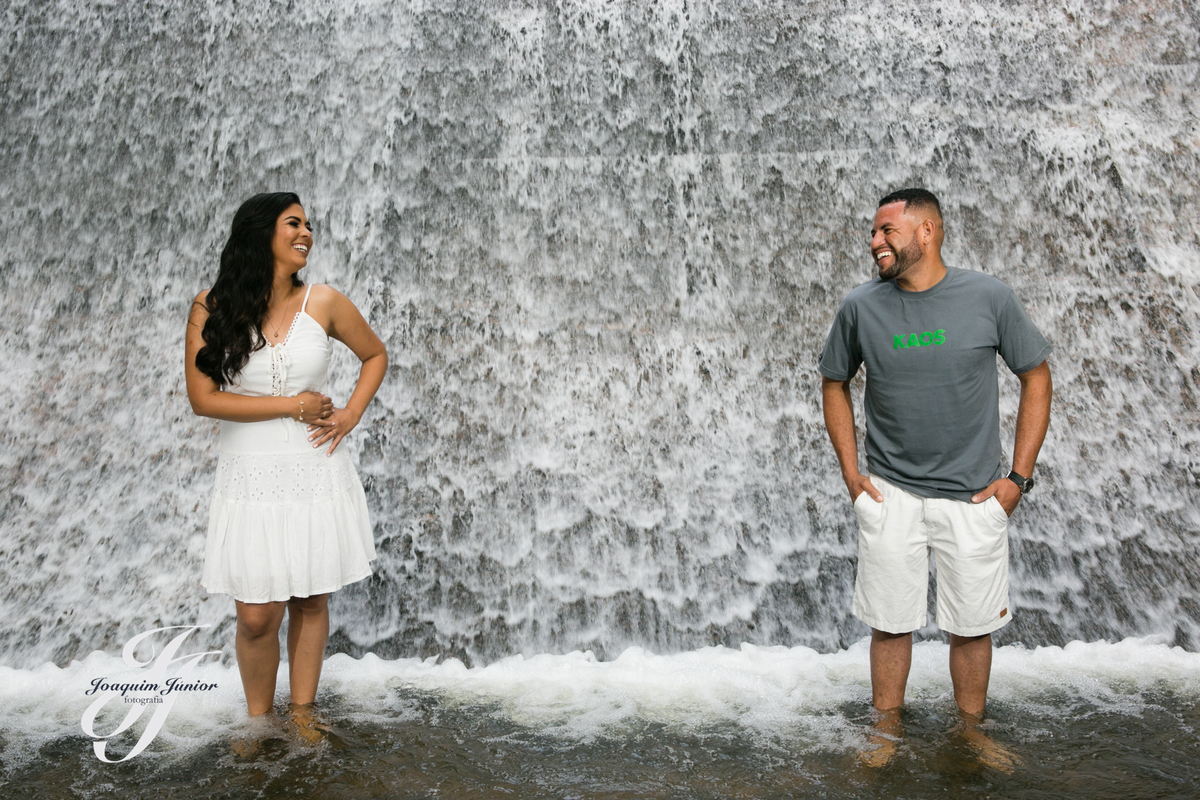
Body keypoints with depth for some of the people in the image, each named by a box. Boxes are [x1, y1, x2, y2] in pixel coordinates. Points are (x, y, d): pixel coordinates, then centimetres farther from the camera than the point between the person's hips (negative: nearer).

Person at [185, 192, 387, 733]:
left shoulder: (323, 303, 0)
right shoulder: (212, 307, -3)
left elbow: (375, 354, 15)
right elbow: (203, 398, -9)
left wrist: (350, 414, 2)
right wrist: (293, 406, -11)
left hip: (317, 475, 1)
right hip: (250, 479, -1)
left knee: (310, 602, 12)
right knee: (257, 617, 2)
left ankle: (302, 712, 31)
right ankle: (258, 719, 28)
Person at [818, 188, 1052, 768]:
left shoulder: (989, 298, -6)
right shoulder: (860, 307, -3)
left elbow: (1036, 377, 2)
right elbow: (834, 384, 9)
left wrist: (1018, 476, -2)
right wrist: (851, 472, 2)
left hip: (974, 497, 0)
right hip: (890, 495, 0)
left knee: (972, 625, 11)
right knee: (890, 623, 8)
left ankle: (971, 731, 34)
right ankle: (888, 731, 28)